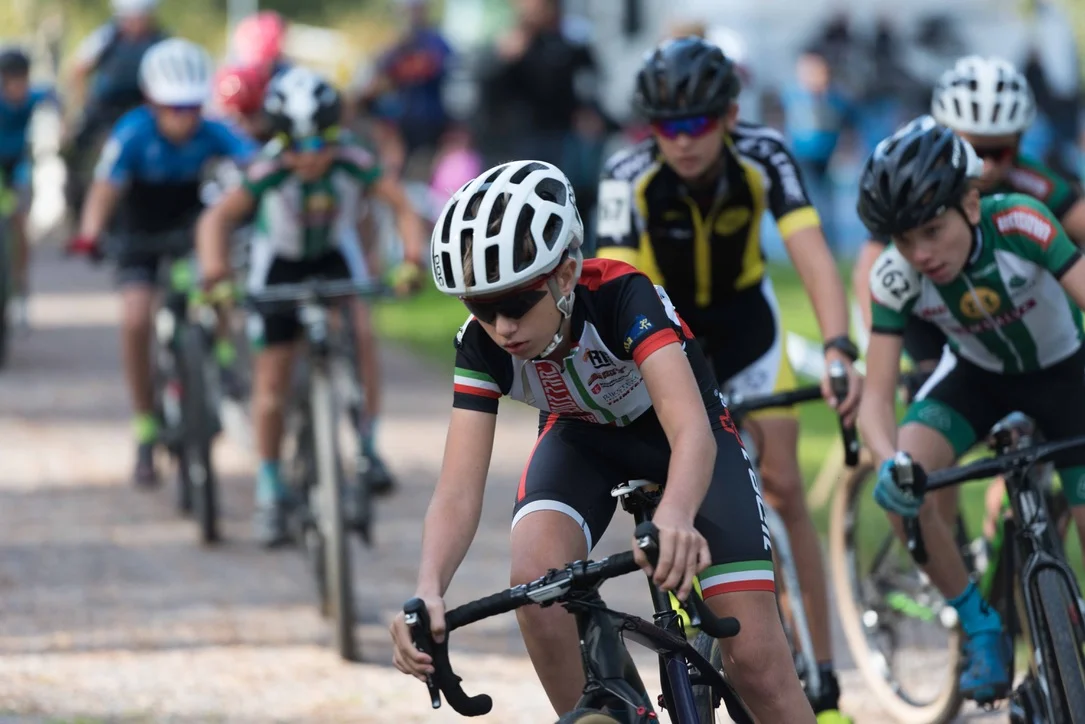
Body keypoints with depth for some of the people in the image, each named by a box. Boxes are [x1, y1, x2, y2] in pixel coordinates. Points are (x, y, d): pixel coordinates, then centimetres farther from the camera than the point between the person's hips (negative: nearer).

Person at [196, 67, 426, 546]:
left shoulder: (353, 162, -29)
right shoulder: (268, 173, -34)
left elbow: (402, 206, -28)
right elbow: (216, 219, -40)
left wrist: (413, 259, -44)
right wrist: (215, 274, -55)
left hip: (336, 255, 1)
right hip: (280, 260, 0)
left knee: (360, 331, -28)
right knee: (272, 380, 1)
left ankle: (366, 447, -14)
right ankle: (270, 492, 18)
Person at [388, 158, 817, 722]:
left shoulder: (621, 296, -38)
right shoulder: (482, 344, -28)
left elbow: (692, 430, -51)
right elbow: (458, 492, -34)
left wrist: (674, 516, -73)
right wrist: (428, 590, -54)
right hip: (583, 437, 3)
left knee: (756, 659, -15)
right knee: (535, 579, -30)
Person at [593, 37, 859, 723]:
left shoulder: (763, 156, -28)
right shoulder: (631, 177, -30)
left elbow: (812, 252, -38)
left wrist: (839, 350, -54)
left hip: (745, 320, 0)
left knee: (784, 488, -8)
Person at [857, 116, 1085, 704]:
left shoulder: (1019, 224, -35)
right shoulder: (895, 278, -27)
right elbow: (877, 397, -27)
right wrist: (889, 463, -50)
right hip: (978, 375, 2)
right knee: (902, 484, -24)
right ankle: (980, 628, -6)